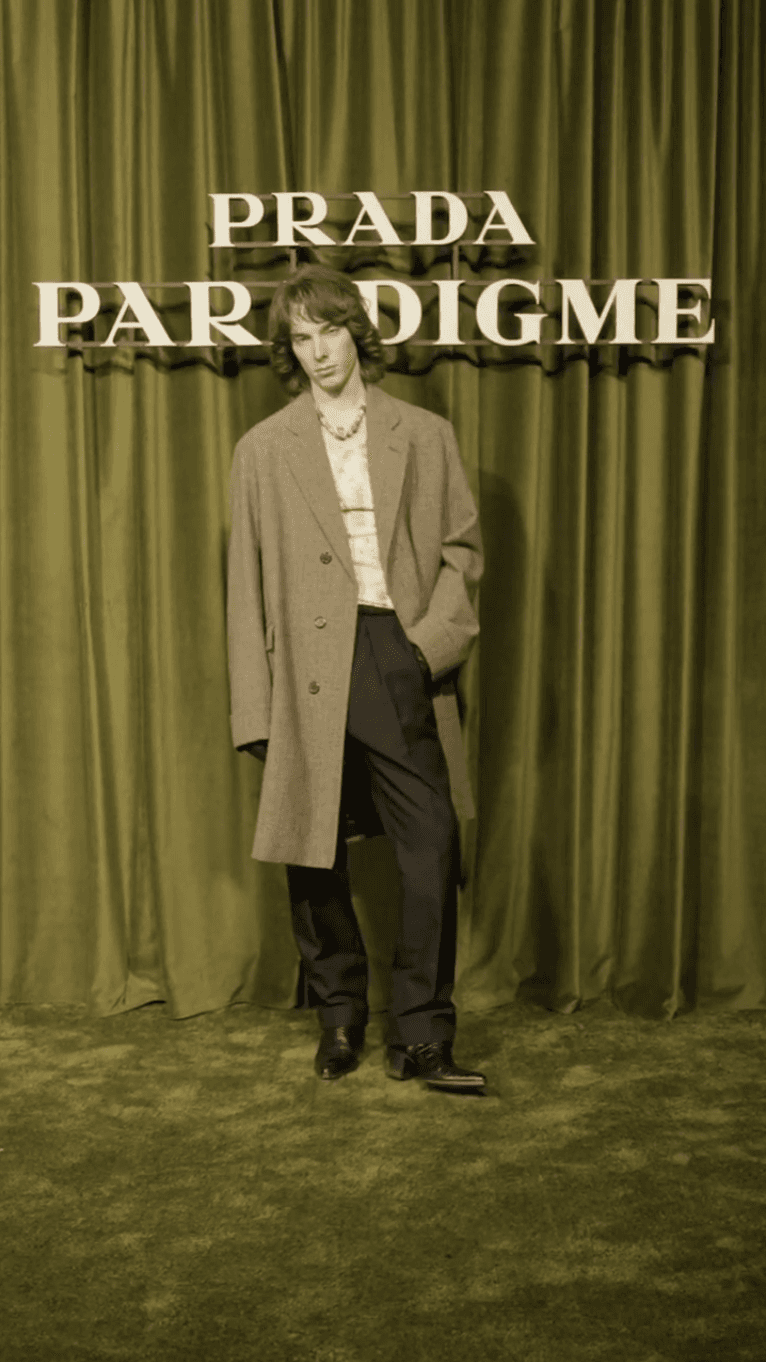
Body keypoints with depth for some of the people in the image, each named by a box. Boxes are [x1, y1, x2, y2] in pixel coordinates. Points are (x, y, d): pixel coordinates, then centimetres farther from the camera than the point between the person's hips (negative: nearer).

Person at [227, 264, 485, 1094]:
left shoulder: (425, 436, 12)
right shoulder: (262, 450, 11)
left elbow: (462, 547, 12)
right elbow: (247, 588, 7)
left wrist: (434, 637, -6)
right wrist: (254, 708, 1)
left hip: (399, 656, 0)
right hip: (308, 671, 1)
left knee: (433, 845, -7)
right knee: (313, 855, 6)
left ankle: (420, 1038, 5)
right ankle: (338, 1017, 26)